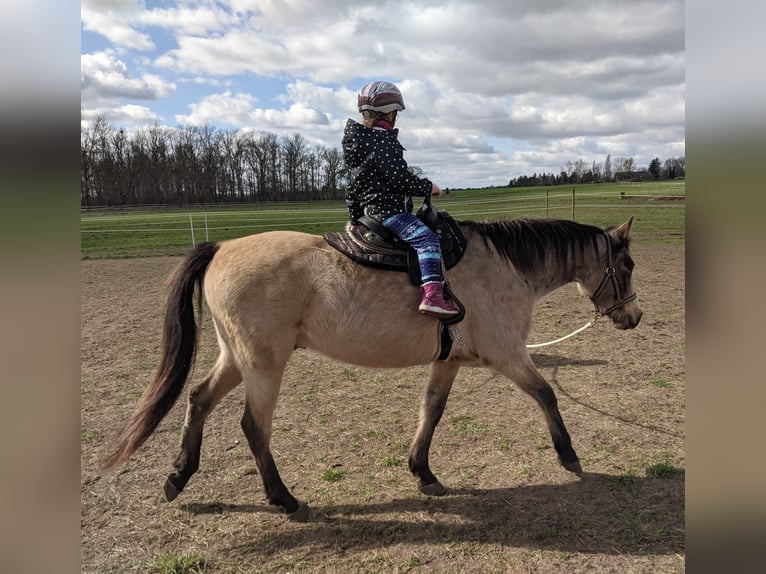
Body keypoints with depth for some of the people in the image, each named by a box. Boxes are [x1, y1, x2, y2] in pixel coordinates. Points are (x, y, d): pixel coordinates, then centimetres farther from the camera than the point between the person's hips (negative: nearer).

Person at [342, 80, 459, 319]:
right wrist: (428, 187, -4)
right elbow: (402, 179, -19)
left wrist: (354, 218, 27)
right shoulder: (383, 140, -13)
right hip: (388, 209, -11)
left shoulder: (358, 138, 18)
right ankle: (432, 296, -39)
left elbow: (353, 190, 22)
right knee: (426, 238, -24)